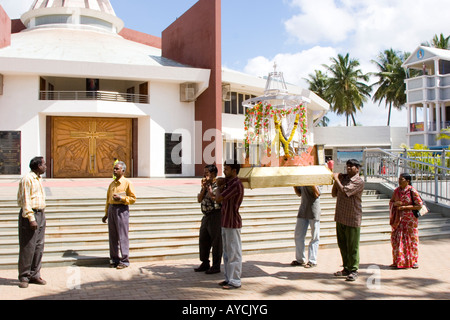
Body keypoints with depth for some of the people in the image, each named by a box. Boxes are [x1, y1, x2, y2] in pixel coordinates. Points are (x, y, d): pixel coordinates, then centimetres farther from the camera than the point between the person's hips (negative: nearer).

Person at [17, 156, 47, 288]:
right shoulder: (27, 179, -12)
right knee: (28, 247, -5)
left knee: (39, 246, 8)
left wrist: (41, 216, 18)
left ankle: (34, 275, 15)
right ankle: (24, 277, 4)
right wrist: (31, 219, -21)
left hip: (41, 214, 9)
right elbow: (25, 201, -16)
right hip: (29, 214, -9)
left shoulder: (39, 179, 16)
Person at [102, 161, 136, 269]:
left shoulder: (127, 183, -4)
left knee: (122, 236, -5)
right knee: (112, 236, 9)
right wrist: (106, 214, 17)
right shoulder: (112, 184, 15)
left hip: (122, 210, -6)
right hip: (111, 209, 7)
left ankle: (125, 261, 1)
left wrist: (121, 198, -19)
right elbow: (108, 199, 19)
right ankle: (114, 259, 19)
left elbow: (133, 198, -6)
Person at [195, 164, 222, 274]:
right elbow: (199, 199, 7)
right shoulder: (206, 185, 12)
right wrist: (204, 188, -5)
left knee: (216, 241, 0)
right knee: (203, 240, 13)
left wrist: (208, 186, -16)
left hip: (216, 215, -9)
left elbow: (214, 198, -26)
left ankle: (216, 266, 10)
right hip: (206, 216, 9)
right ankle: (205, 264, 26)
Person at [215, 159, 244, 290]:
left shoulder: (236, 184, -18)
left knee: (234, 253, -3)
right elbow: (218, 199, 13)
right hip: (226, 223, 10)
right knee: (227, 253, 16)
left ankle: (235, 281, 3)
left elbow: (219, 198, -21)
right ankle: (229, 278, 25)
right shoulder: (229, 183, 15)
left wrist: (219, 187, -3)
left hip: (233, 224, -10)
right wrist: (221, 185, 1)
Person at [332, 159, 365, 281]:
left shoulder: (359, 181, -10)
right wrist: (336, 180, 2)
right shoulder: (343, 178, 13)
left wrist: (336, 178, -12)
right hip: (340, 217, 7)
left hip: (352, 218, -7)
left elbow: (345, 191, -23)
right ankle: (346, 268, 24)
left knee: (352, 246, -2)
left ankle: (353, 271, 7)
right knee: (342, 245, 13)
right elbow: (334, 194, 14)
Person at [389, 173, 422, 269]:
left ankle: (413, 261, 17)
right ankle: (398, 261, 15)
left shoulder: (412, 191, -12)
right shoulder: (396, 190, 5)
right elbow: (391, 202, 14)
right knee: (396, 238, 4)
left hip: (410, 218, -5)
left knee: (411, 239, 3)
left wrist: (404, 207, -17)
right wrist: (395, 204, -9)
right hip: (398, 219, 5)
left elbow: (419, 206, -12)